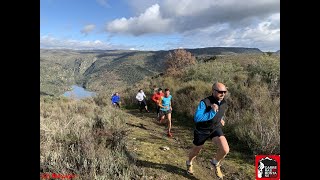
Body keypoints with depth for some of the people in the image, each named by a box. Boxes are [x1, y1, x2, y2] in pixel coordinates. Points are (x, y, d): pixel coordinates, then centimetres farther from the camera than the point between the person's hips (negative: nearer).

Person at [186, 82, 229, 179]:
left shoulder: (224, 102, -9)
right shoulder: (204, 102, -30)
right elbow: (196, 118, -39)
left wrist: (221, 119, 5)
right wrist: (212, 112, -41)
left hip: (216, 129, 4)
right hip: (202, 130, -4)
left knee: (225, 150, -18)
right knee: (196, 150, 17)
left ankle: (215, 162, 17)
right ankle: (189, 163, 52)